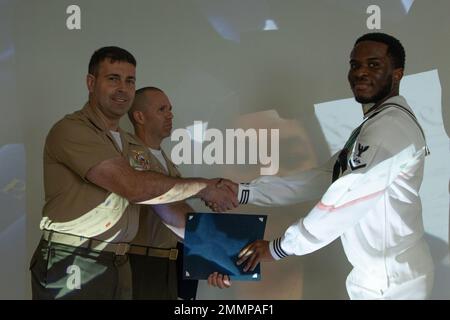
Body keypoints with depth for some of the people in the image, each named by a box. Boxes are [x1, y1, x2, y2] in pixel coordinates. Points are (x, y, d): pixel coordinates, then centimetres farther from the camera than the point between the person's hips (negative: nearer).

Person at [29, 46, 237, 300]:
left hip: (118, 266, 8)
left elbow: (161, 196, 15)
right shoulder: (71, 130, -11)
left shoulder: (128, 143, 17)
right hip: (73, 267, -7)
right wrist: (202, 186, -11)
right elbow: (134, 187, -20)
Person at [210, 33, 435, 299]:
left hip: (390, 282, -9)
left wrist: (279, 247, -15)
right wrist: (243, 192, -1)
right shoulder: (376, 125, 14)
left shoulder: (391, 125, -19)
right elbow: (323, 179, 7)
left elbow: (347, 198, -24)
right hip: (380, 273, 9)